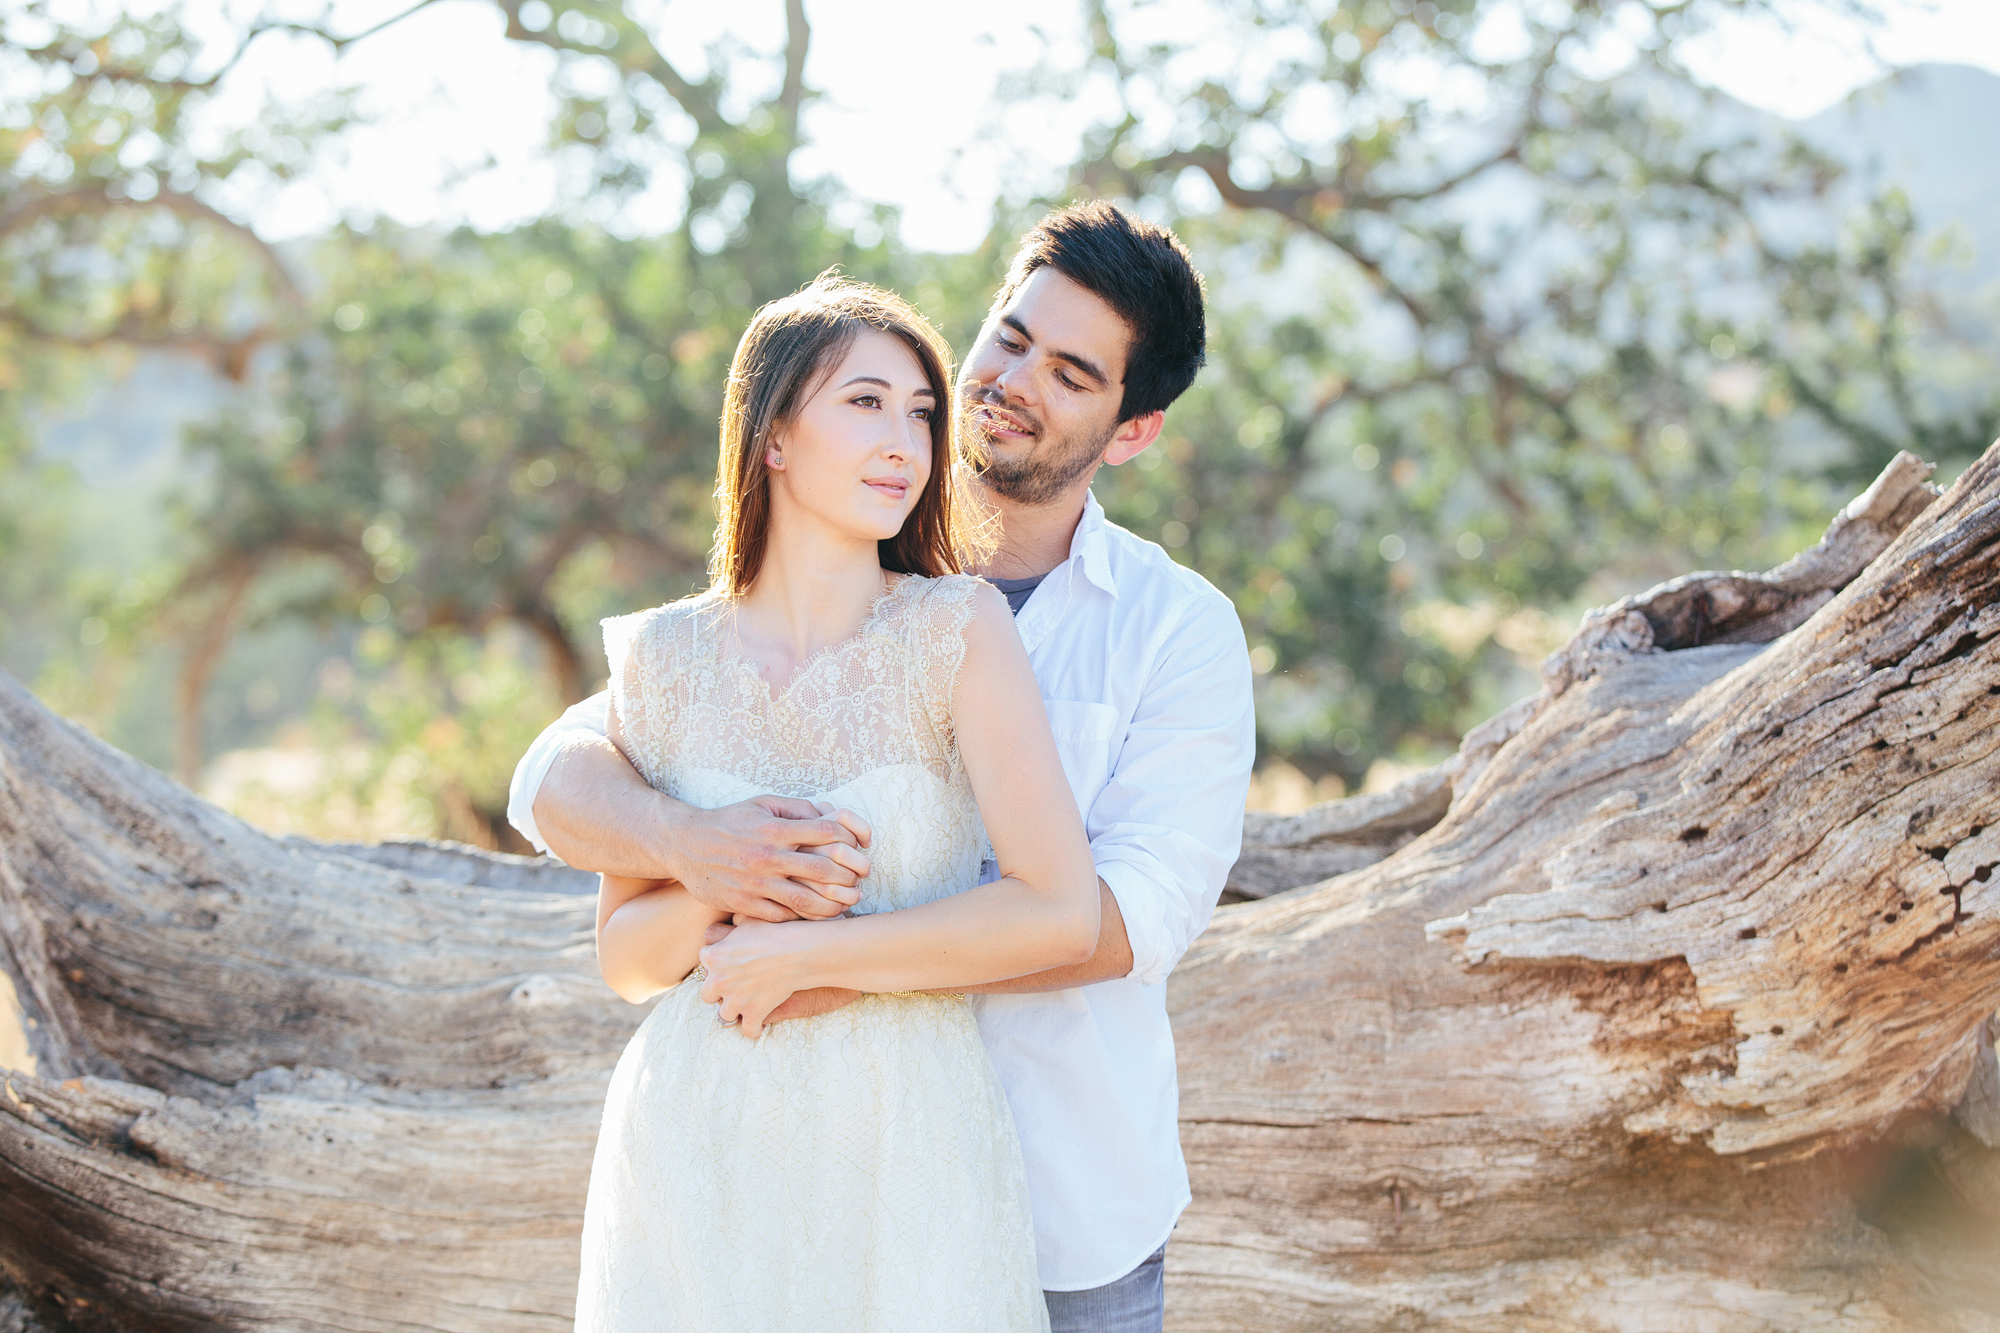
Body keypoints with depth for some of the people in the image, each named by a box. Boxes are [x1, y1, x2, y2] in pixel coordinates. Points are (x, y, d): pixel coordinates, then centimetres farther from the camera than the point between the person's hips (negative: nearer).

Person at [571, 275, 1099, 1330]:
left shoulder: (958, 632, -7)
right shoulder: (663, 659, 0)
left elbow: (1060, 914, -17)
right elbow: (626, 962, 5)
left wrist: (802, 953, -14)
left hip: (907, 1150, -2)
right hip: (700, 1152, 2)